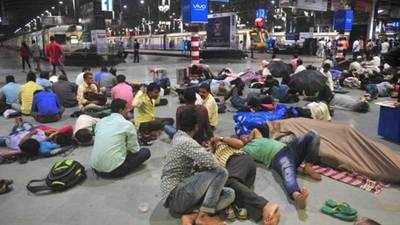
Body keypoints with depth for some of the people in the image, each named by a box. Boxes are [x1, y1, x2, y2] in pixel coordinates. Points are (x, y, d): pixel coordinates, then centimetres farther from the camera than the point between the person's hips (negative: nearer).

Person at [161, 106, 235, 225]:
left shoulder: (179, 136, 13)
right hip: (175, 197, -9)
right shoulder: (186, 142, -17)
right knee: (220, 172, -15)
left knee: (229, 194, 0)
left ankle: (190, 215, -11)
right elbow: (211, 162, -28)